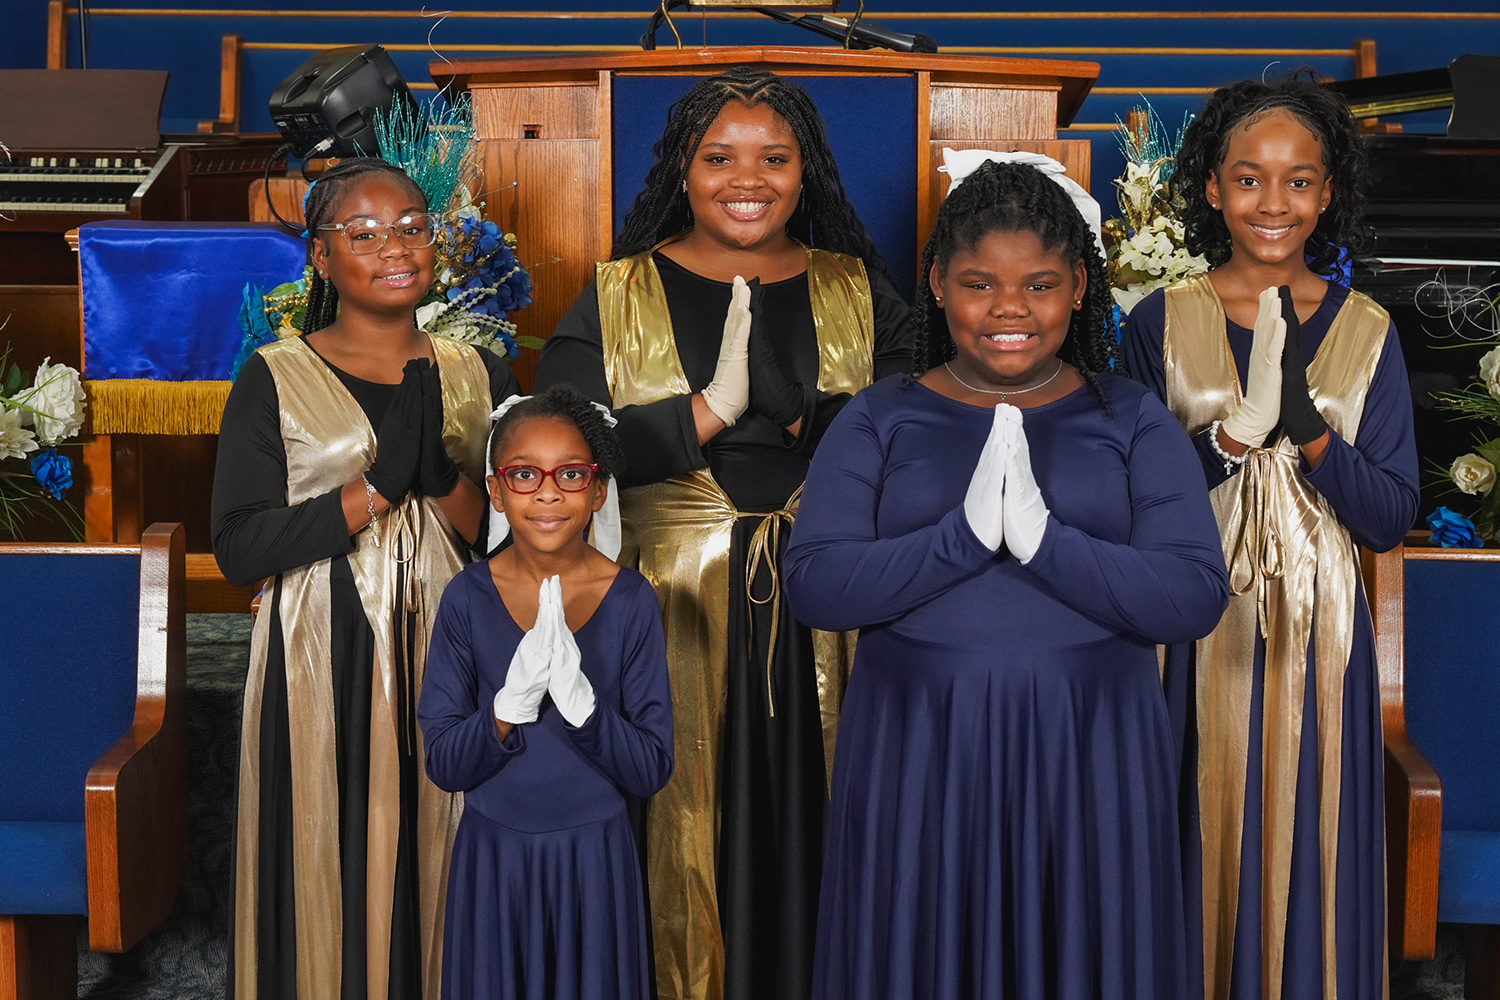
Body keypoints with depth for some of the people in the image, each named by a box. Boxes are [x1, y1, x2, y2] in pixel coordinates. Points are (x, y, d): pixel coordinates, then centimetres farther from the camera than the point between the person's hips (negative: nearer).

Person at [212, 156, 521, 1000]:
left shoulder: (479, 377, 10)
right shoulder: (276, 381, 1)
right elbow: (239, 549, -8)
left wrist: (445, 479, -12)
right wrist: (382, 486, -16)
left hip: (448, 659, 3)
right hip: (323, 669, -2)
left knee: (440, 873, 5)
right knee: (334, 870, 0)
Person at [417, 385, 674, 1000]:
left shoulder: (631, 601, -9)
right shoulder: (468, 598, -7)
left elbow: (652, 770, -9)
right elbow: (442, 764, -8)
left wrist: (579, 699, -26)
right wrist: (512, 705, -26)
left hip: (595, 858, 0)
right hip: (492, 858, 0)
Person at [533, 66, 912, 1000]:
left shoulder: (858, 293, 9)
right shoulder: (617, 299, 5)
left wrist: (793, 419, -19)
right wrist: (709, 413, -17)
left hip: (825, 627, 1)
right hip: (671, 620, -1)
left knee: (810, 833, 5)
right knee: (686, 837, 3)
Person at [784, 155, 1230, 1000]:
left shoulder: (1133, 421, 3)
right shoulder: (880, 421, 3)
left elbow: (1197, 598, -8)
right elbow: (814, 586, -9)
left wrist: (1041, 538, -20)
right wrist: (966, 534, -20)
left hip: (1089, 755, 0)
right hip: (917, 753, 0)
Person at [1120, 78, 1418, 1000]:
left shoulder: (1366, 332, 2)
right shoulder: (1161, 323, -1)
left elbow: (1391, 518, -3)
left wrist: (1304, 423, -18)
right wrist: (1235, 431, -21)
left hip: (1316, 641, 1)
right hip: (1196, 638, -1)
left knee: (1307, 853, 7)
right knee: (1200, 848, 5)